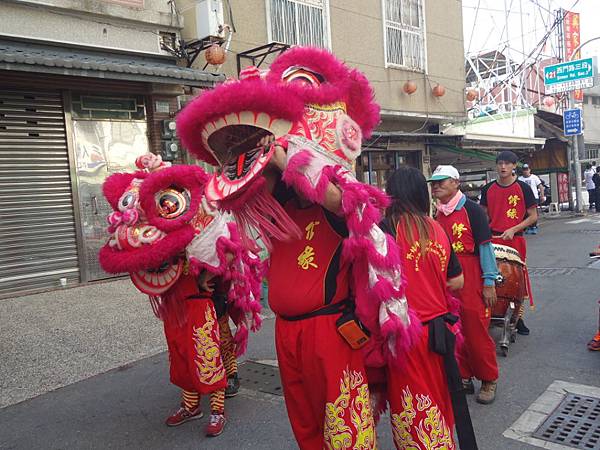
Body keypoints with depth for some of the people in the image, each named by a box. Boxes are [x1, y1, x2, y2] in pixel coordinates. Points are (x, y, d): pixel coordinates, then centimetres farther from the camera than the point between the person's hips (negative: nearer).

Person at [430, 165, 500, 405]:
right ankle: (464, 377, 25)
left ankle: (489, 380, 17)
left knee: (477, 331, -1)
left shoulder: (471, 209, -7)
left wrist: (489, 283, -12)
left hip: (471, 281, -6)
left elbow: (485, 246, -9)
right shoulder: (437, 214, 10)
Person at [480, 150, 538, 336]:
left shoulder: (523, 188, -4)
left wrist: (513, 230, -15)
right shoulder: (488, 189, 5)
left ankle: (518, 318, 18)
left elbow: (533, 216, -3)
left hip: (515, 240, -2)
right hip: (492, 240, 3)